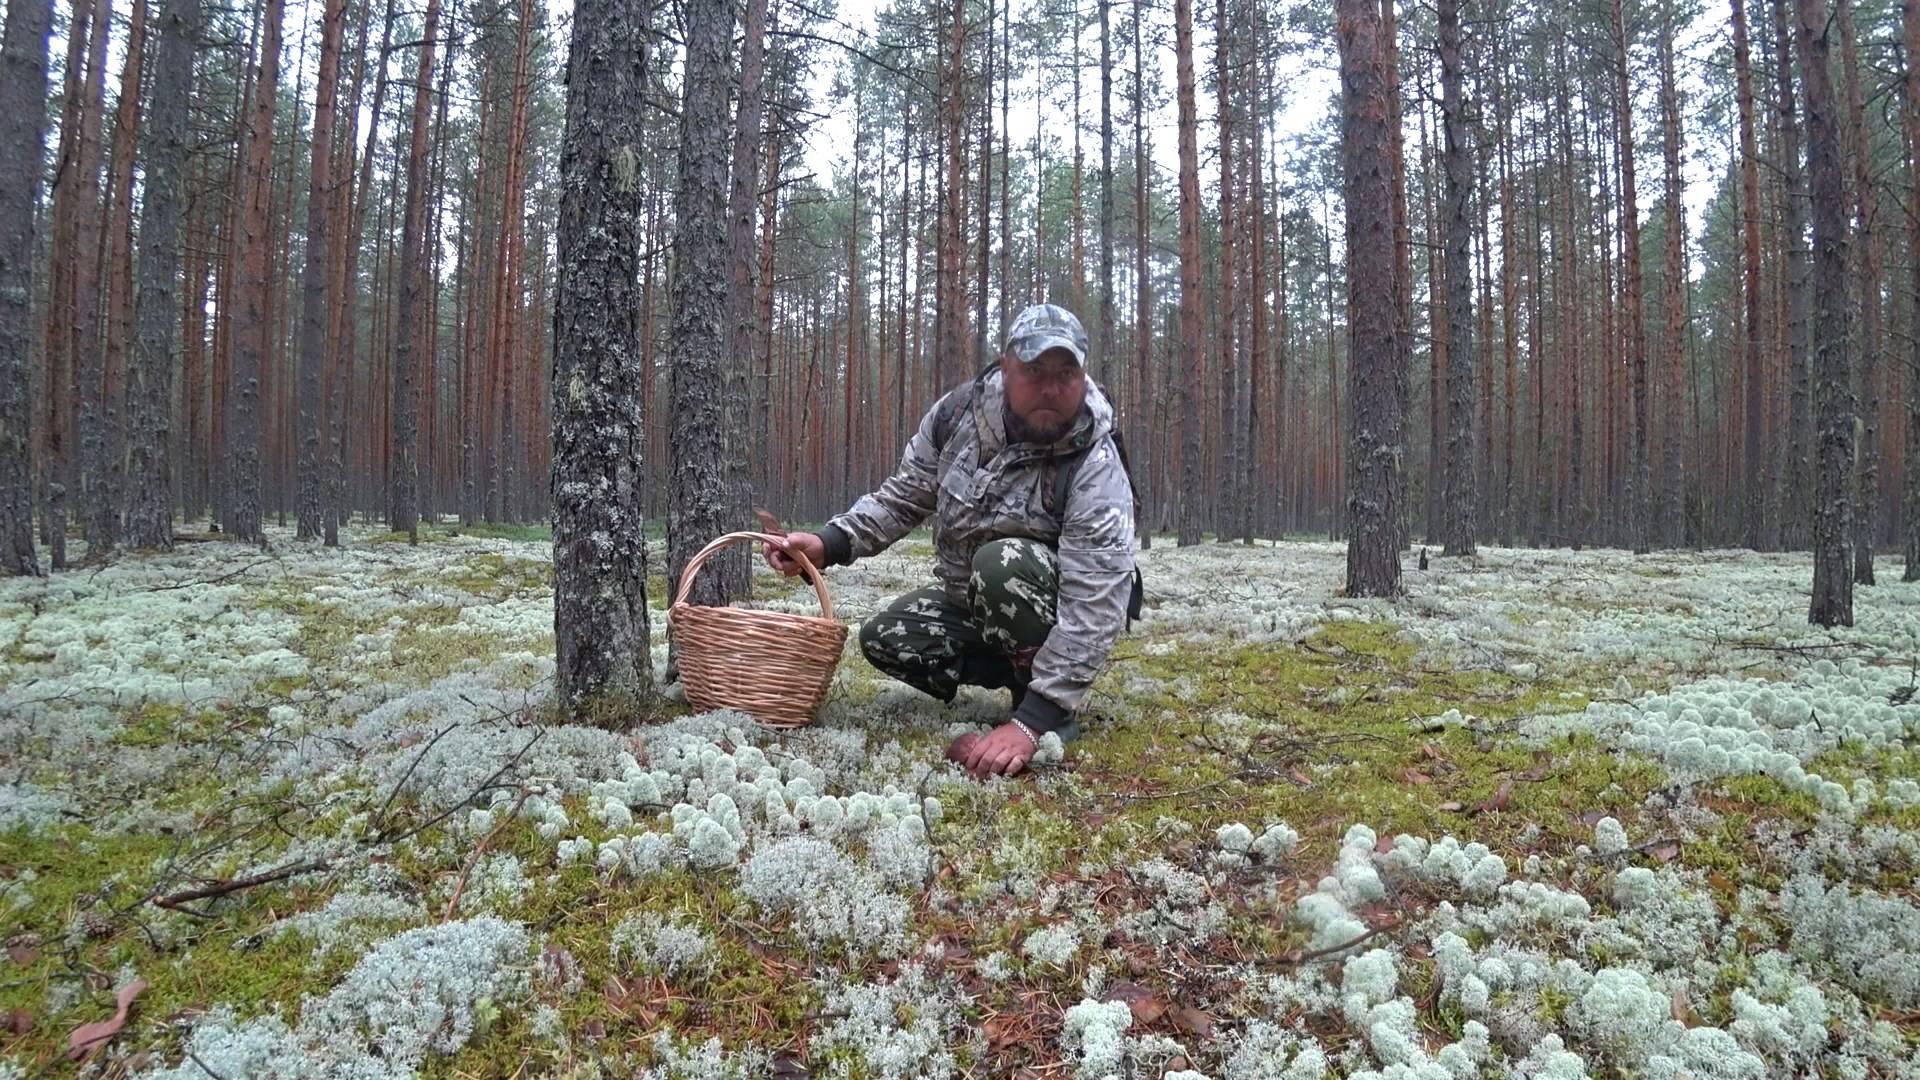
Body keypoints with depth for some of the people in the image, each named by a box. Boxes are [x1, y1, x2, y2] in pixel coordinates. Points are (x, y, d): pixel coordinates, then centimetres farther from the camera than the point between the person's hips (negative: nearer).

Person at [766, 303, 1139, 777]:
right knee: (886, 639, -10)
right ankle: (1025, 667, 4)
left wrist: (1032, 721, -41)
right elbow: (905, 496, 0)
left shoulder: (1095, 467, -30)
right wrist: (830, 543, -17)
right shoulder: (959, 411, -13)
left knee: (1003, 562, -35)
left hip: (1055, 609, -6)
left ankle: (1051, 709, -15)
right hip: (972, 600, 6)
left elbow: (1095, 605, -35)